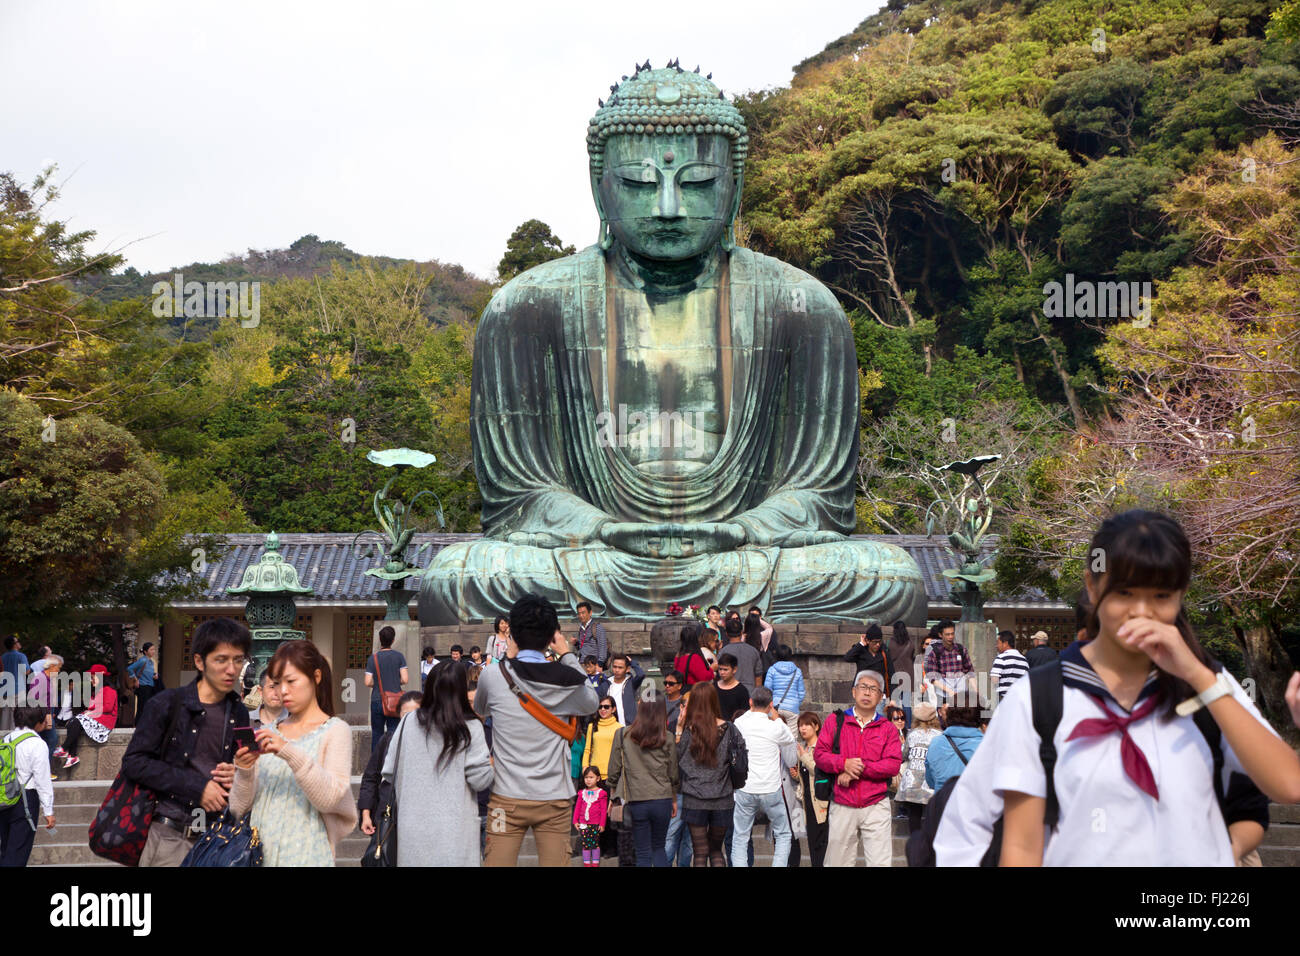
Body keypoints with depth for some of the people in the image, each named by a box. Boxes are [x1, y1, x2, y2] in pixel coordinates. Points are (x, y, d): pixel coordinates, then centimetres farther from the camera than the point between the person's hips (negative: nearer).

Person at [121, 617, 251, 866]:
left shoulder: (239, 714, 13)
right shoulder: (167, 704, -3)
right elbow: (134, 762, -9)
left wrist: (238, 774, -1)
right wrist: (196, 787, -14)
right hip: (171, 836, -4)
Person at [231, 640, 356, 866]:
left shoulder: (335, 731, 0)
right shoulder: (266, 734, 12)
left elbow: (330, 797, -16)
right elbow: (239, 809, 9)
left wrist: (290, 753, -25)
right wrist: (244, 772, -10)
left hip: (304, 855, -4)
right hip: (258, 852, 4)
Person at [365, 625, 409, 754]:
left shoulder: (373, 658, -2)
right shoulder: (398, 656, -4)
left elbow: (368, 682, -5)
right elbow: (405, 679, -8)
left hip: (377, 701, 1)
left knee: (377, 733, 11)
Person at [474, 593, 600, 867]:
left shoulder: (493, 676, -8)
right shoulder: (567, 682, -6)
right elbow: (592, 702, 17)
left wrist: (509, 657, 19)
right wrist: (568, 656, 18)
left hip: (507, 798, -1)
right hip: (555, 797, 1)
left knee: (497, 862, 4)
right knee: (555, 862, 5)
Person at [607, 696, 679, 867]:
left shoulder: (622, 735, -2)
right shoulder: (667, 739, -1)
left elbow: (614, 770, 2)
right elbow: (673, 774, 6)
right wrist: (674, 800, 19)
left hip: (637, 802, -1)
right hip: (662, 801, 1)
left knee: (643, 853, 5)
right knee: (658, 848, 17)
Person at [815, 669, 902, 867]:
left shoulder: (887, 729, 9)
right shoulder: (836, 722, 9)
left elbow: (894, 764, -3)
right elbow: (819, 754, 2)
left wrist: (860, 768, -13)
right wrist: (844, 764, -16)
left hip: (876, 806, -1)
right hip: (842, 806, 1)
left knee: (881, 862, -7)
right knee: (838, 862, 4)